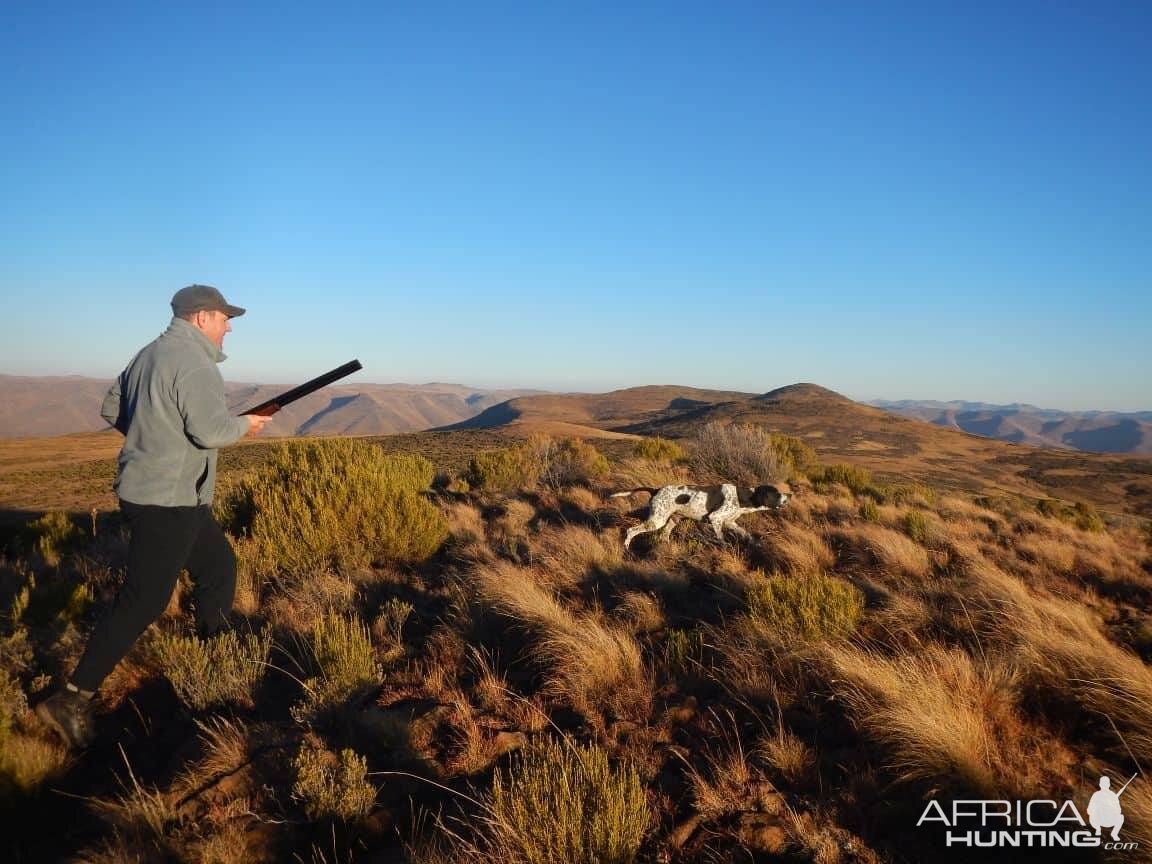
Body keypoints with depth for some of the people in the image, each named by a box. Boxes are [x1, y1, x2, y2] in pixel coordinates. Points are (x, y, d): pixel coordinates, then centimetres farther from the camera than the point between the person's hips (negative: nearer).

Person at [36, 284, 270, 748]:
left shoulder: (149, 354, 13)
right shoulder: (193, 361, -17)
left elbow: (111, 408, 20)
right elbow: (211, 430, -24)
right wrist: (245, 424, -6)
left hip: (147, 491, 10)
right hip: (167, 500, -10)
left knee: (219, 565, 20)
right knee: (142, 602, -5)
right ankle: (71, 700, 2)